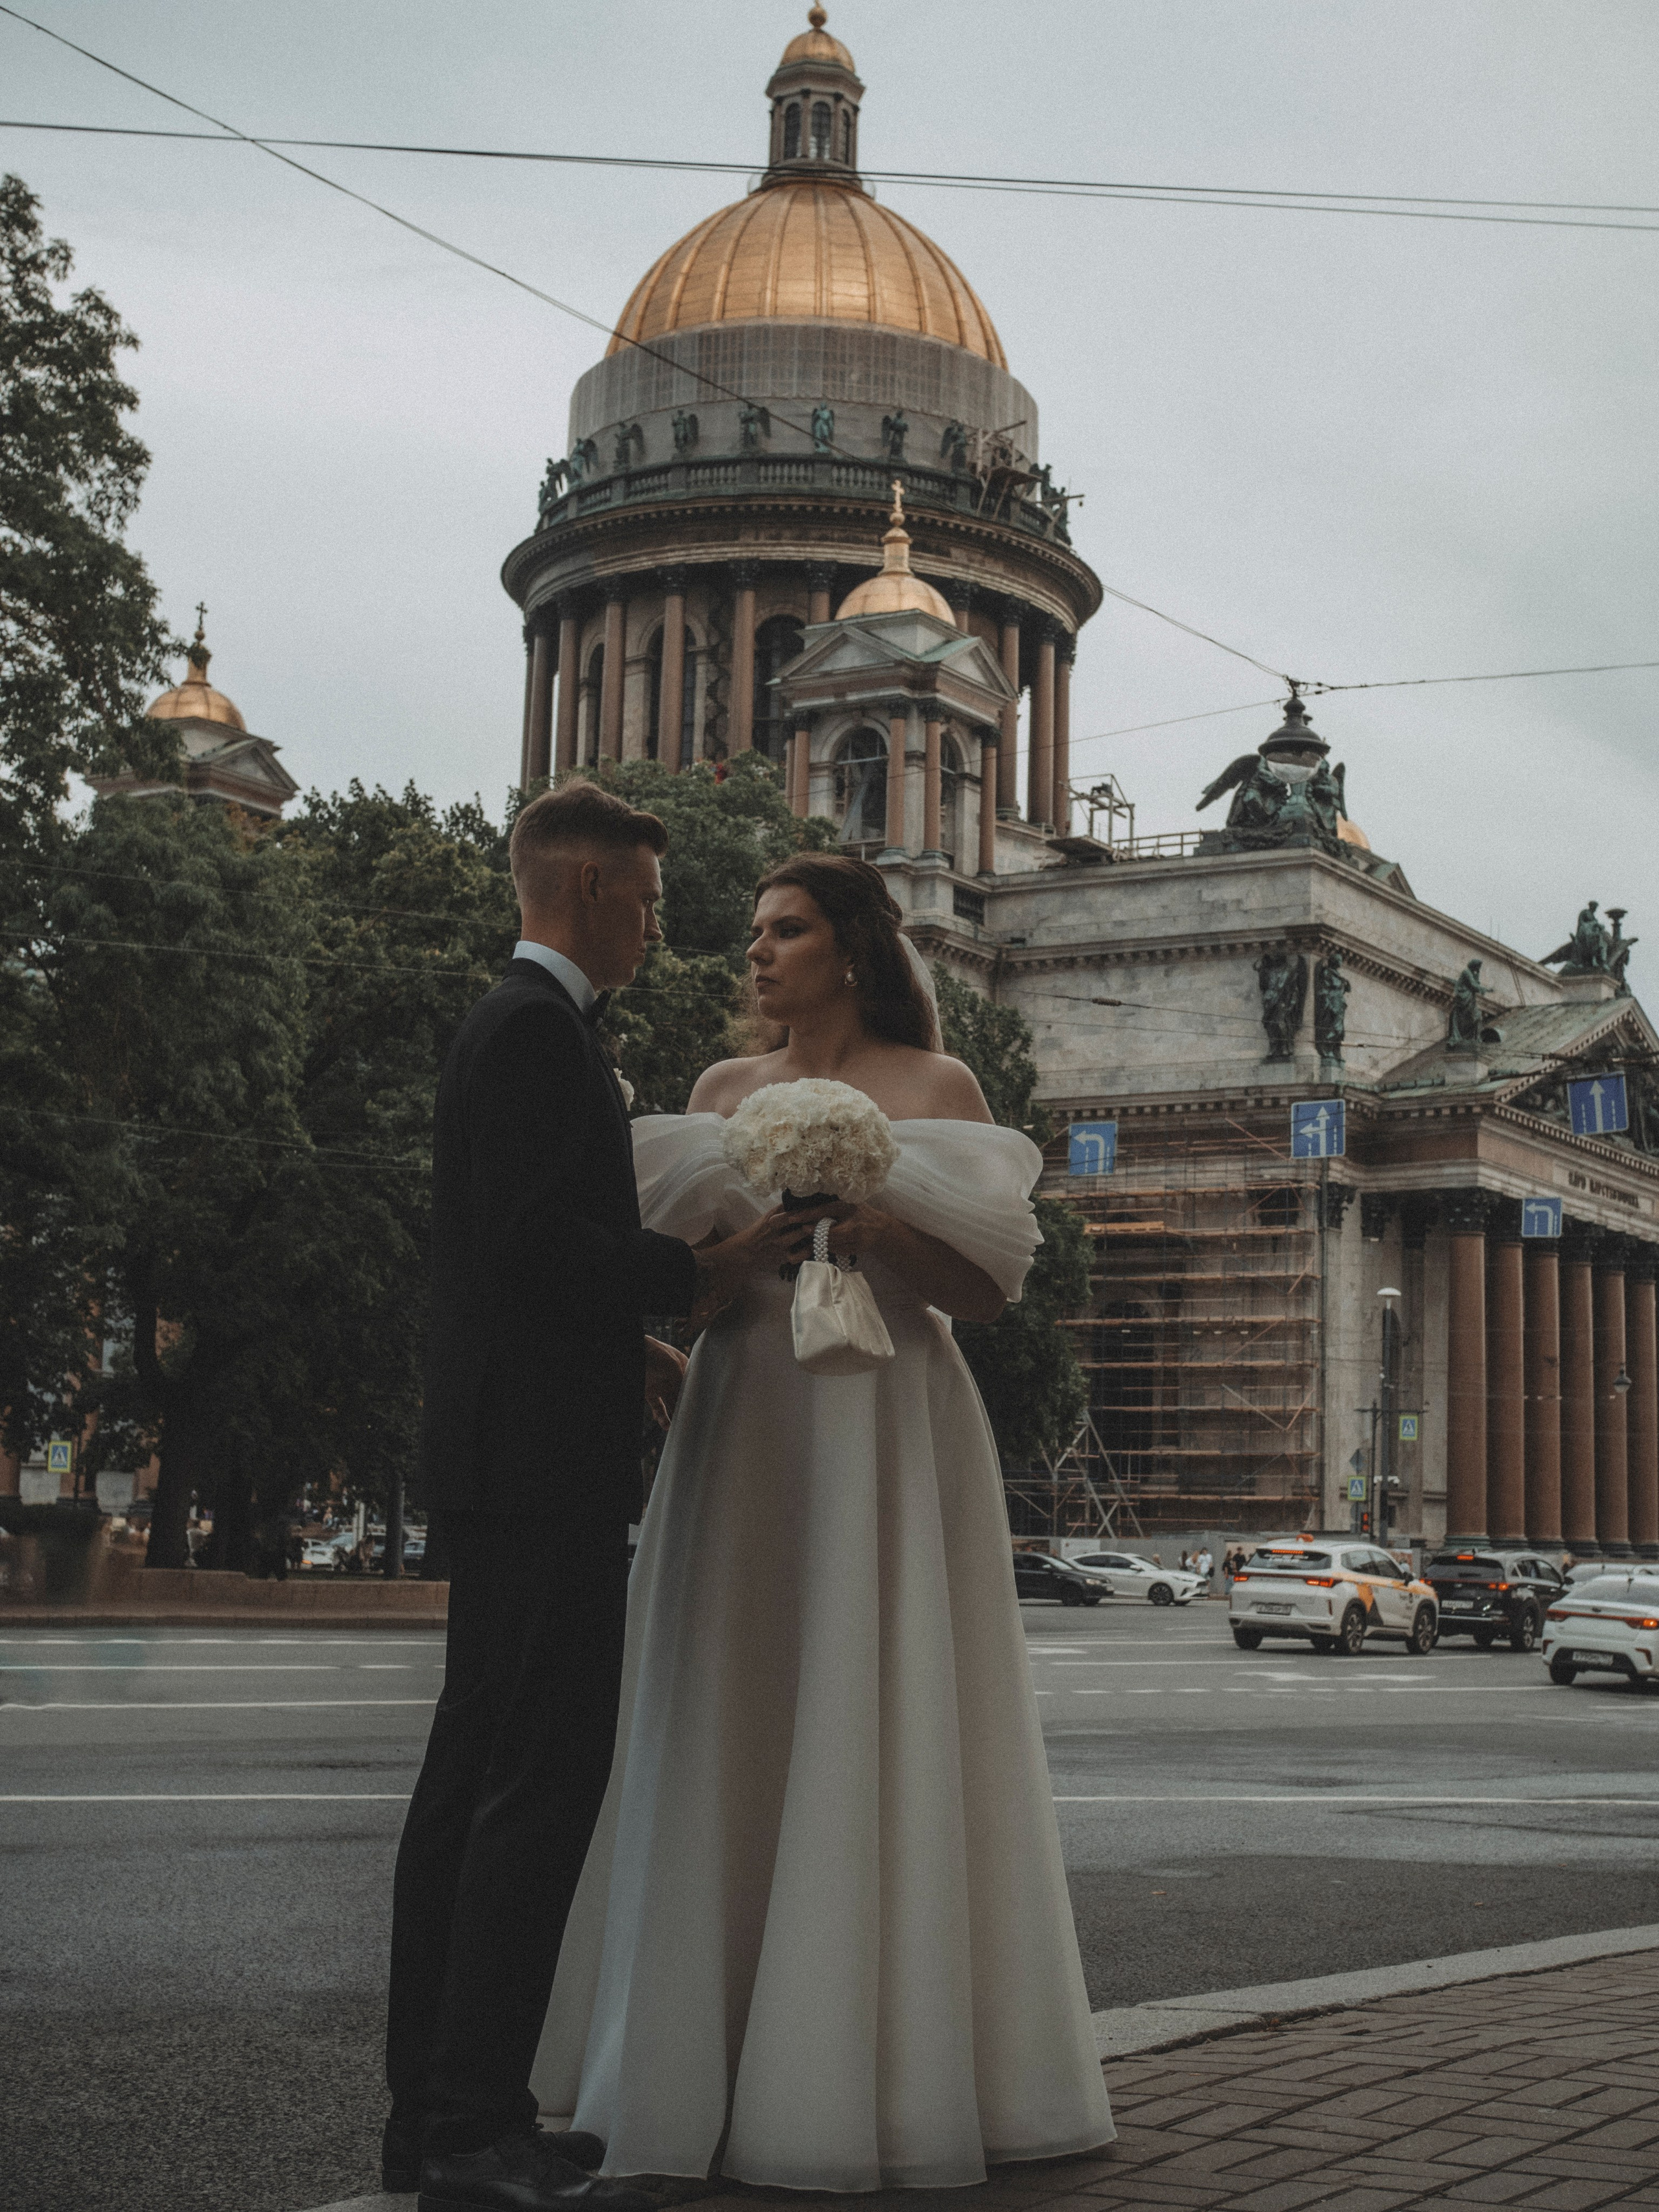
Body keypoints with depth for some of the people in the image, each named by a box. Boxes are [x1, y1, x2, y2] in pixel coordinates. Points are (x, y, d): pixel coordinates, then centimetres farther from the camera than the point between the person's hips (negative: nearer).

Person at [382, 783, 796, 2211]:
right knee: (545, 1782, -11)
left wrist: (627, 1338, 20)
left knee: (476, 1777, 11)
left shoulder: (509, 1024, 21)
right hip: (541, 1459, -11)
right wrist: (697, 1278, -10)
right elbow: (536, 1236, -21)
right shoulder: (539, 1026, -11)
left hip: (502, 1454, 11)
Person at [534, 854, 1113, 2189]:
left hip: (884, 1439, -4)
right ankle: (716, 2060, 11)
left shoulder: (934, 1089, 3)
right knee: (729, 1744, 3)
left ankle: (881, 2071, 3)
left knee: (875, 1742, -5)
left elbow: (986, 1292, -1)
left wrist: (886, 1230, -17)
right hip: (742, 1432, 4)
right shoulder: (725, 1092, 14)